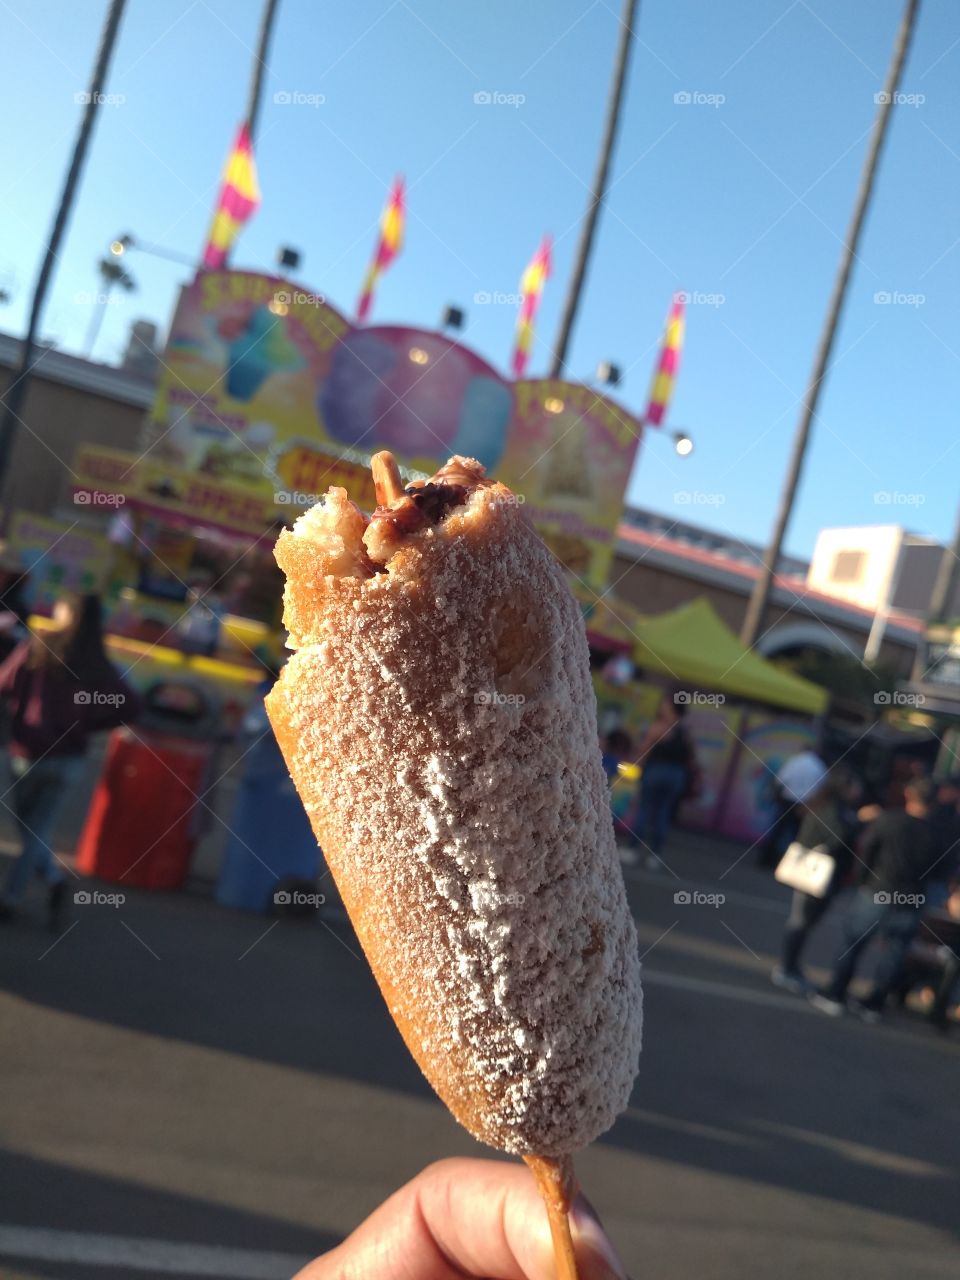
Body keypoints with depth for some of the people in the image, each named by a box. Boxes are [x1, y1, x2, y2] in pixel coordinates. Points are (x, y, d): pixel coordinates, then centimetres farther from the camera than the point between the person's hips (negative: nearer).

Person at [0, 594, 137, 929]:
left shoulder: (37, 647, -7)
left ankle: (53, 879, 3)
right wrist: (86, 725, 7)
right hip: (69, 759, 2)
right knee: (38, 830, 12)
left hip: (29, 751, -2)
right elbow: (128, 707, -1)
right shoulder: (98, 666, 0)